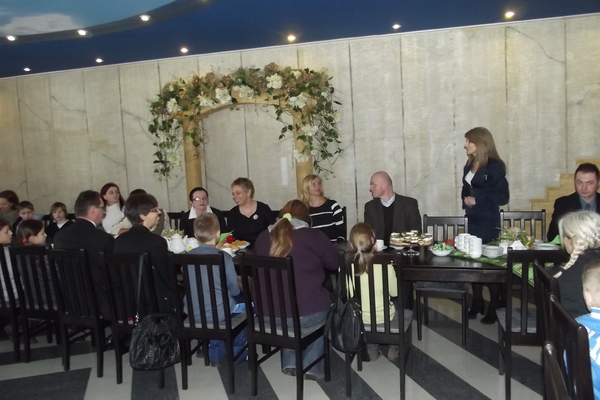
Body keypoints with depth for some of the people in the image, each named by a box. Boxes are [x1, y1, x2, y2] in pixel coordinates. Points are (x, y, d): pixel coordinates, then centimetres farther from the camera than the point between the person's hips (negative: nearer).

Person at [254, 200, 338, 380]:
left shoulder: (263, 237, 4)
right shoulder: (315, 236, -4)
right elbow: (335, 264, 10)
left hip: (268, 313, 3)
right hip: (307, 313, -3)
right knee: (324, 300, 28)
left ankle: (290, 362, 28)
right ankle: (312, 367, 26)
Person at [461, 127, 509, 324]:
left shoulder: (495, 166, -10)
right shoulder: (469, 165, 11)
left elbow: (503, 196, -13)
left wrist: (477, 200, -16)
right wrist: (465, 200, 2)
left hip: (488, 221, -7)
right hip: (472, 220, 7)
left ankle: (495, 307, 12)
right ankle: (477, 303, 21)